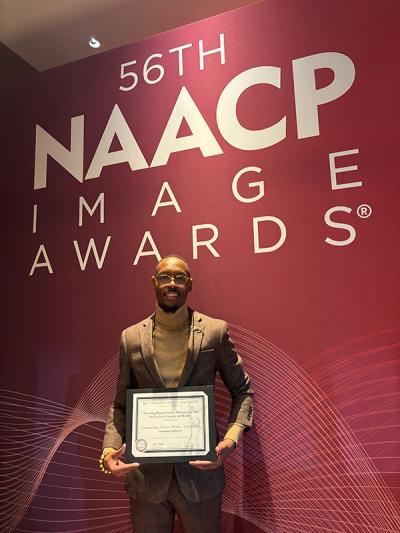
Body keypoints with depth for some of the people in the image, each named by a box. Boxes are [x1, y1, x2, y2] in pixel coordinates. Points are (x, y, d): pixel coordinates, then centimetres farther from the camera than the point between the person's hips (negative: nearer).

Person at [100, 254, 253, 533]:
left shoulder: (215, 331, -5)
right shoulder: (131, 338, 0)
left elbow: (243, 390, 2)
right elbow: (121, 405, 6)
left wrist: (231, 439, -13)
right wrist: (110, 450, -10)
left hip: (200, 472, -1)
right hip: (145, 476, 2)